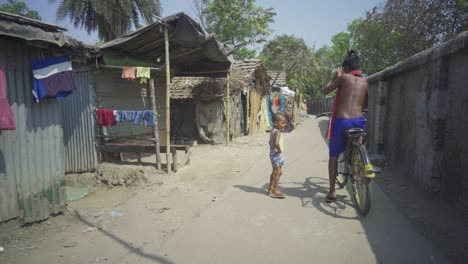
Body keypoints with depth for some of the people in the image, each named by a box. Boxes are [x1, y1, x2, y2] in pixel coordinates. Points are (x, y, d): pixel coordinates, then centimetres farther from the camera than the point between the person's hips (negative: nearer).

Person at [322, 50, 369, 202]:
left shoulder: (344, 77, 0)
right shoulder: (365, 82, 11)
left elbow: (325, 90, 8)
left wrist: (335, 76, 18)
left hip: (341, 121, -3)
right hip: (359, 121, 4)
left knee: (334, 155, 12)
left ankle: (332, 191, 14)